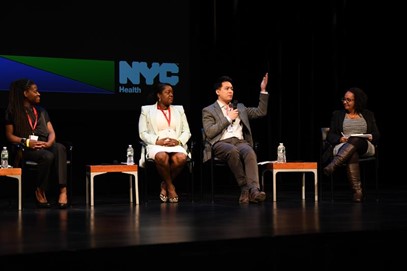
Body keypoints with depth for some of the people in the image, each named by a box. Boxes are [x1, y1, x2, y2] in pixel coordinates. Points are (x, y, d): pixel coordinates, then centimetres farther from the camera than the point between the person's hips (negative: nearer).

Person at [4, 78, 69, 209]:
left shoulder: (41, 111, 24)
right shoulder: (13, 112, 9)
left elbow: (51, 132, 16)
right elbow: (9, 135, 3)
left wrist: (49, 143, -8)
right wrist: (26, 142, -15)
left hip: (44, 146, 4)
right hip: (26, 149, -4)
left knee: (59, 148, -33)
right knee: (48, 156, -37)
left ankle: (63, 190, -44)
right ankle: (40, 192, -19)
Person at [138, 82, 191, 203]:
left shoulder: (179, 110, 24)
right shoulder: (146, 110, 15)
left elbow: (186, 132, 17)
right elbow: (143, 133, 6)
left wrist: (179, 141, -6)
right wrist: (157, 141, -12)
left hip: (176, 145, 2)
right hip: (156, 145, -2)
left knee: (181, 158, -35)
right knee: (162, 157, -39)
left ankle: (165, 185, -10)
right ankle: (170, 187, -15)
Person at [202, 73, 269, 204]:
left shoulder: (240, 107, 29)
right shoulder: (208, 111, 13)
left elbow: (261, 112, 21)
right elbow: (209, 133, -2)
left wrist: (263, 90, 14)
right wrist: (228, 119, -1)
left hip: (240, 142, 3)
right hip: (221, 143, -3)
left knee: (249, 152, -34)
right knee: (233, 151, -39)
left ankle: (254, 191, -49)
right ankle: (244, 188, -34)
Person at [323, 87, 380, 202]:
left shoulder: (368, 115, 22)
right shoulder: (337, 114, 21)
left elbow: (377, 135, 16)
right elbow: (330, 136, 13)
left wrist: (370, 137, -8)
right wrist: (341, 139, -9)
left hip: (365, 147, 0)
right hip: (342, 147, 0)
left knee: (356, 141, -39)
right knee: (352, 155, -39)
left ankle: (333, 165, -56)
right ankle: (357, 191, -51)